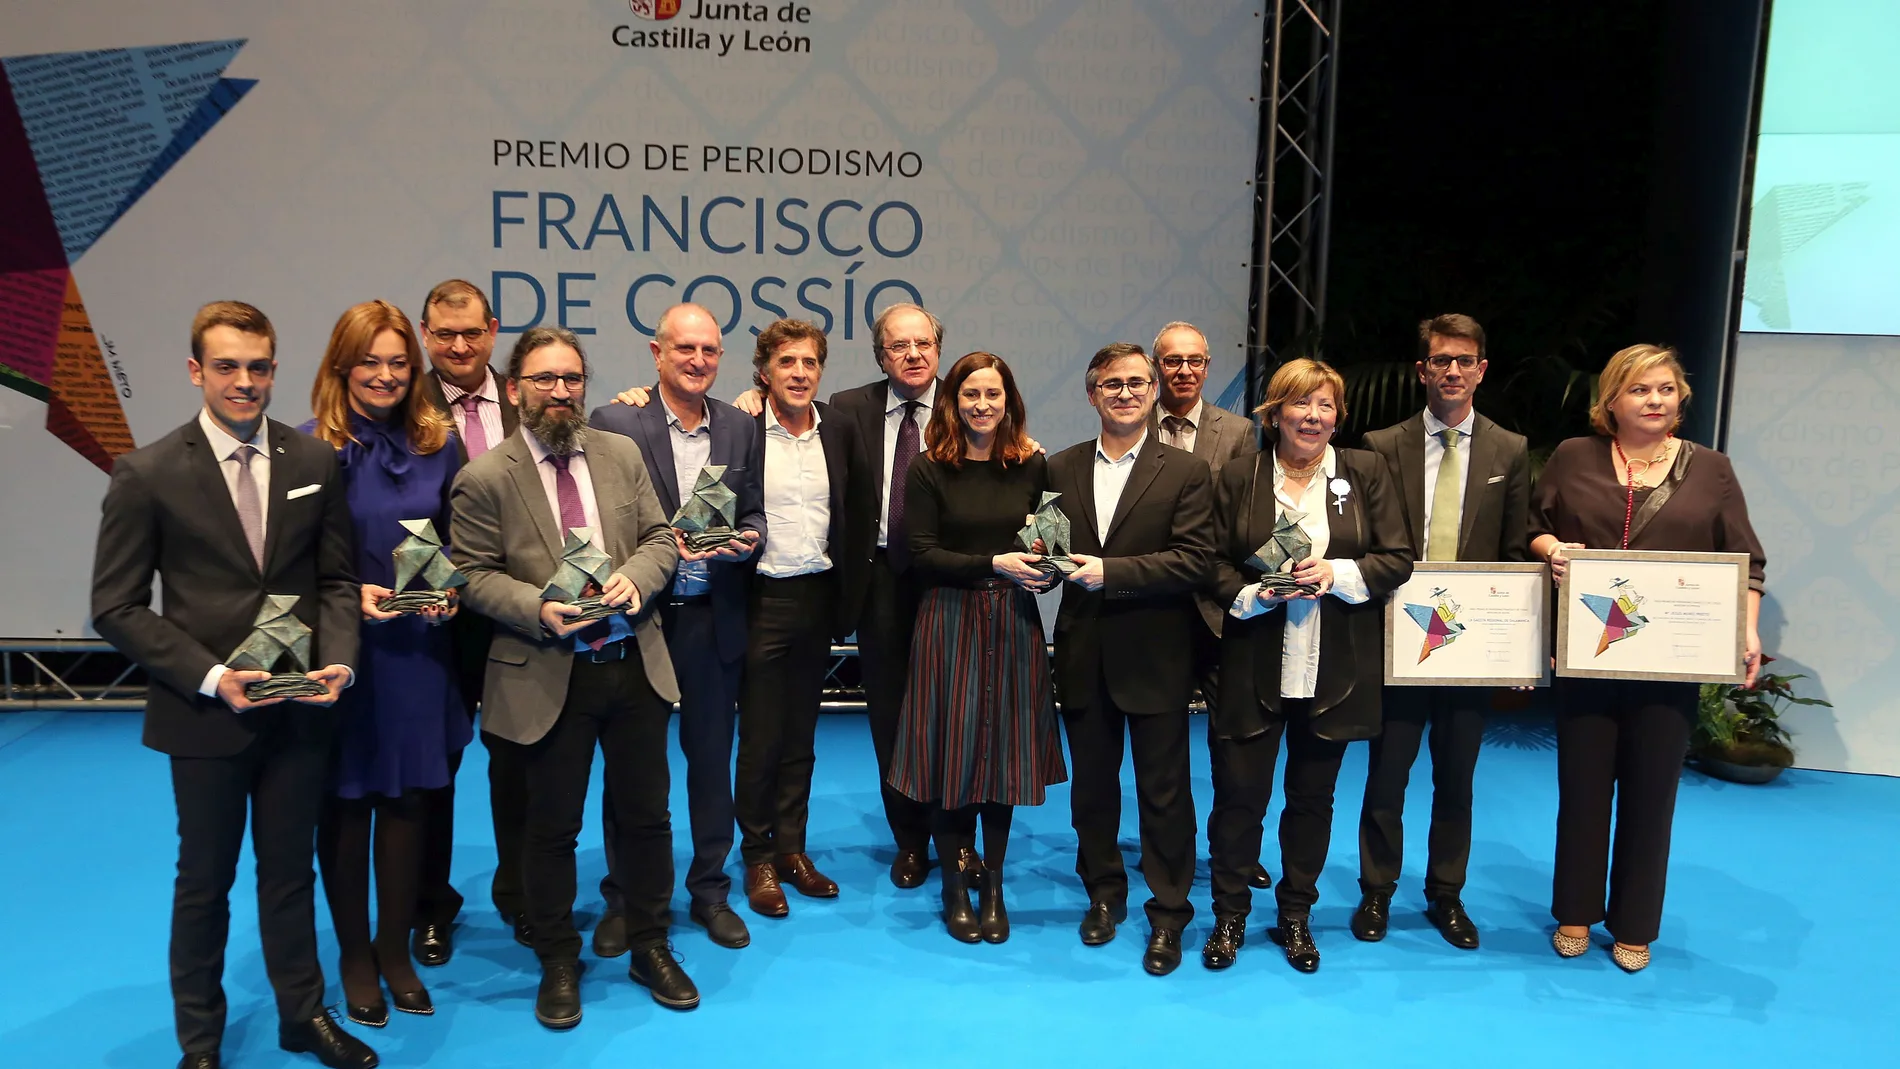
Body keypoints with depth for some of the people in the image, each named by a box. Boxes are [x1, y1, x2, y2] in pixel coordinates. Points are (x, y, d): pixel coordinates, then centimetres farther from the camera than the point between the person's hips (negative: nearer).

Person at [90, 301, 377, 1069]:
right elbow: (117, 607, -7)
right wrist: (209, 677, -17)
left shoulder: (315, 462, 1)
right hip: (204, 712, -2)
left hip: (300, 709, 2)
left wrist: (338, 659, -12)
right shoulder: (148, 475, -8)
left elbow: (336, 579, 5)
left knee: (290, 870, 17)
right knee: (205, 880, 14)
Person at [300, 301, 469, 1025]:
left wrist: (449, 591, -9)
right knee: (346, 804, 9)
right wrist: (349, 594, -19)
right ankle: (354, 957, 28)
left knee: (409, 801, 11)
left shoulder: (438, 444, 4)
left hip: (419, 650, 3)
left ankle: (395, 951, 29)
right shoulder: (311, 447, -7)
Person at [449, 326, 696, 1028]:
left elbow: (660, 538, 6)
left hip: (635, 663, 4)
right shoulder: (484, 478, -6)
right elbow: (474, 575, -7)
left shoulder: (622, 455, 6)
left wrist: (634, 577, -15)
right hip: (549, 676, -3)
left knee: (646, 815, 13)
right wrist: (540, 608, -22)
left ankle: (650, 949, 32)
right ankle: (558, 963, 30)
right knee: (552, 826, 10)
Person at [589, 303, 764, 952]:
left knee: (712, 758, 13)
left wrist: (746, 538, -11)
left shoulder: (741, 428, 6)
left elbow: (753, 514, 11)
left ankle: (709, 889, 29)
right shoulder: (614, 423, -6)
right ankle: (623, 897, 25)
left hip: (715, 620, 3)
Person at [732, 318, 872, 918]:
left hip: (818, 598, 4)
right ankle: (758, 858, 20)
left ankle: (792, 849, 27)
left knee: (801, 736, 14)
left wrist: (848, 593, 8)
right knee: (759, 738, 5)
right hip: (762, 601, -4)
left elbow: (855, 518, 11)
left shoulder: (840, 431, 5)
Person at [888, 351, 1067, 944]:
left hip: (1013, 622, 2)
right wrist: (994, 564, -16)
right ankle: (956, 888, 20)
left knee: (1004, 750, 7)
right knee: (952, 753, 3)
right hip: (950, 622, -2)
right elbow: (922, 553, -8)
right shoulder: (929, 469, -3)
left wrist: (1044, 567, -11)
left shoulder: (1032, 466, 5)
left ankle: (992, 885, 22)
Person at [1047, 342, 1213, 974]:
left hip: (1154, 658, -3)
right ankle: (1103, 893, 34)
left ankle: (1168, 914, 21)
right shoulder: (1060, 470, 6)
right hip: (1083, 656, 3)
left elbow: (1195, 562, -13)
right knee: (1092, 784, 16)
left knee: (1164, 791, 6)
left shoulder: (1185, 473, -4)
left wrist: (1109, 572, -20)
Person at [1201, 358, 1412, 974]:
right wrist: (1253, 595, -15)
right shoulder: (1238, 477, 3)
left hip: (1334, 669, 1)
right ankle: (1230, 915, 21)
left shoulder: (1366, 473, 4)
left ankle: (1296, 916, 29)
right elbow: (1215, 562, 3)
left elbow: (1397, 560, 0)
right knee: (1239, 792, 2)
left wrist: (1337, 573, -15)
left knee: (1313, 795, 12)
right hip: (1255, 665, -1)